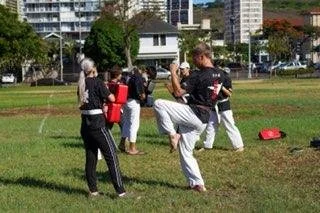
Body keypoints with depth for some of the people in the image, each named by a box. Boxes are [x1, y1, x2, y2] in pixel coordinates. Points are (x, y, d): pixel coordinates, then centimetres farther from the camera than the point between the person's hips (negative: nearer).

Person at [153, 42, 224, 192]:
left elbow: (178, 92, -20)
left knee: (158, 104, -13)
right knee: (186, 153, 16)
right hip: (203, 119, 9)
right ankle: (198, 184, 15)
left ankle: (172, 135, -8)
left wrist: (173, 72, -11)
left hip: (193, 113, -9)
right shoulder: (219, 74, 9)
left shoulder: (198, 75, -17)